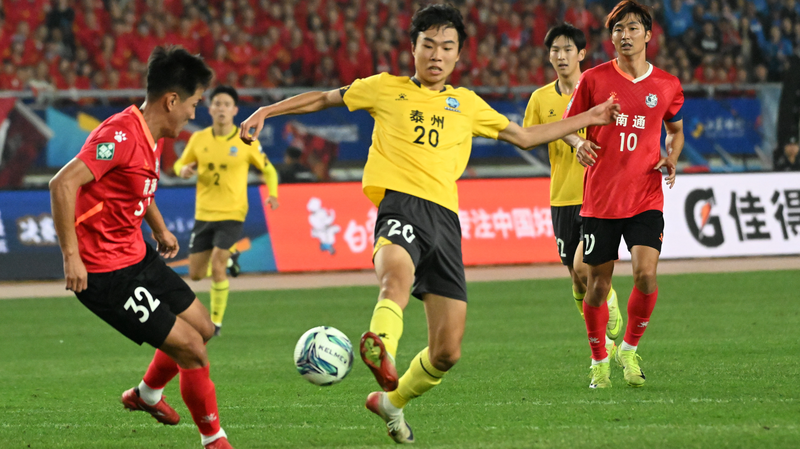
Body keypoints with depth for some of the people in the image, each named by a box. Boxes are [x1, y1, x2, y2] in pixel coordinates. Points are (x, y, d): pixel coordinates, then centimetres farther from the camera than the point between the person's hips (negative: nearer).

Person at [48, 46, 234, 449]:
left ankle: (146, 395, 41)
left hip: (137, 257, 10)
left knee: (202, 327, 18)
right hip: (106, 273, -10)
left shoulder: (151, 135, 7)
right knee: (191, 347, -8)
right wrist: (71, 256, -30)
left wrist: (160, 229, 23)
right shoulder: (121, 133, -24)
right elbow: (63, 183, -31)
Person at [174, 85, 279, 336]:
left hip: (232, 214, -4)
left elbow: (268, 170, 6)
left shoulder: (246, 142, -6)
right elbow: (181, 164, 13)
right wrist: (183, 169, -12)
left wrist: (273, 194, -13)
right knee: (196, 274, 8)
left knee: (216, 268, -18)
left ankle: (216, 322, -2)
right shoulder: (199, 139, 0)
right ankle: (229, 257, 41)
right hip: (204, 213, 4)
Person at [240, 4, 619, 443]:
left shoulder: (467, 103, 23)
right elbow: (325, 98, 24)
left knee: (447, 351, 1)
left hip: (445, 217, 4)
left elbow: (524, 136, 33)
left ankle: (391, 400, 27)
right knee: (397, 275, -41)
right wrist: (266, 111, 18)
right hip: (400, 204, -4)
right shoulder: (386, 89, 15)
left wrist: (587, 119, 33)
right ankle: (381, 349, -69)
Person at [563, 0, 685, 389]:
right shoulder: (593, 80, -1)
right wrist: (579, 143, -11)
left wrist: (672, 158, 1)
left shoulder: (667, 86, 4)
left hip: (645, 200, 0)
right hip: (599, 199, 0)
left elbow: (675, 130, 21)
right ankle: (599, 361, 23)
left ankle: (629, 349, 7)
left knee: (646, 274, -17)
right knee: (598, 284, 3)